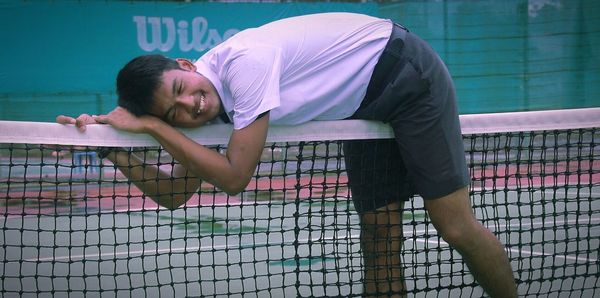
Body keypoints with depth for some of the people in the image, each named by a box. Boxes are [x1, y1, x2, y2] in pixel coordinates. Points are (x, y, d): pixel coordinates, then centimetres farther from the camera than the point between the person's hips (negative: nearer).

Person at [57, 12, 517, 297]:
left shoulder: (244, 60, -33)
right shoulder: (204, 108, -7)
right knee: (379, 243, 2)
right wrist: (112, 148, -14)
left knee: (457, 229, -8)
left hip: (408, 75, -7)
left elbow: (235, 176, -30)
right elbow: (174, 194, 0)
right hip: (367, 109, 7)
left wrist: (150, 126, -26)